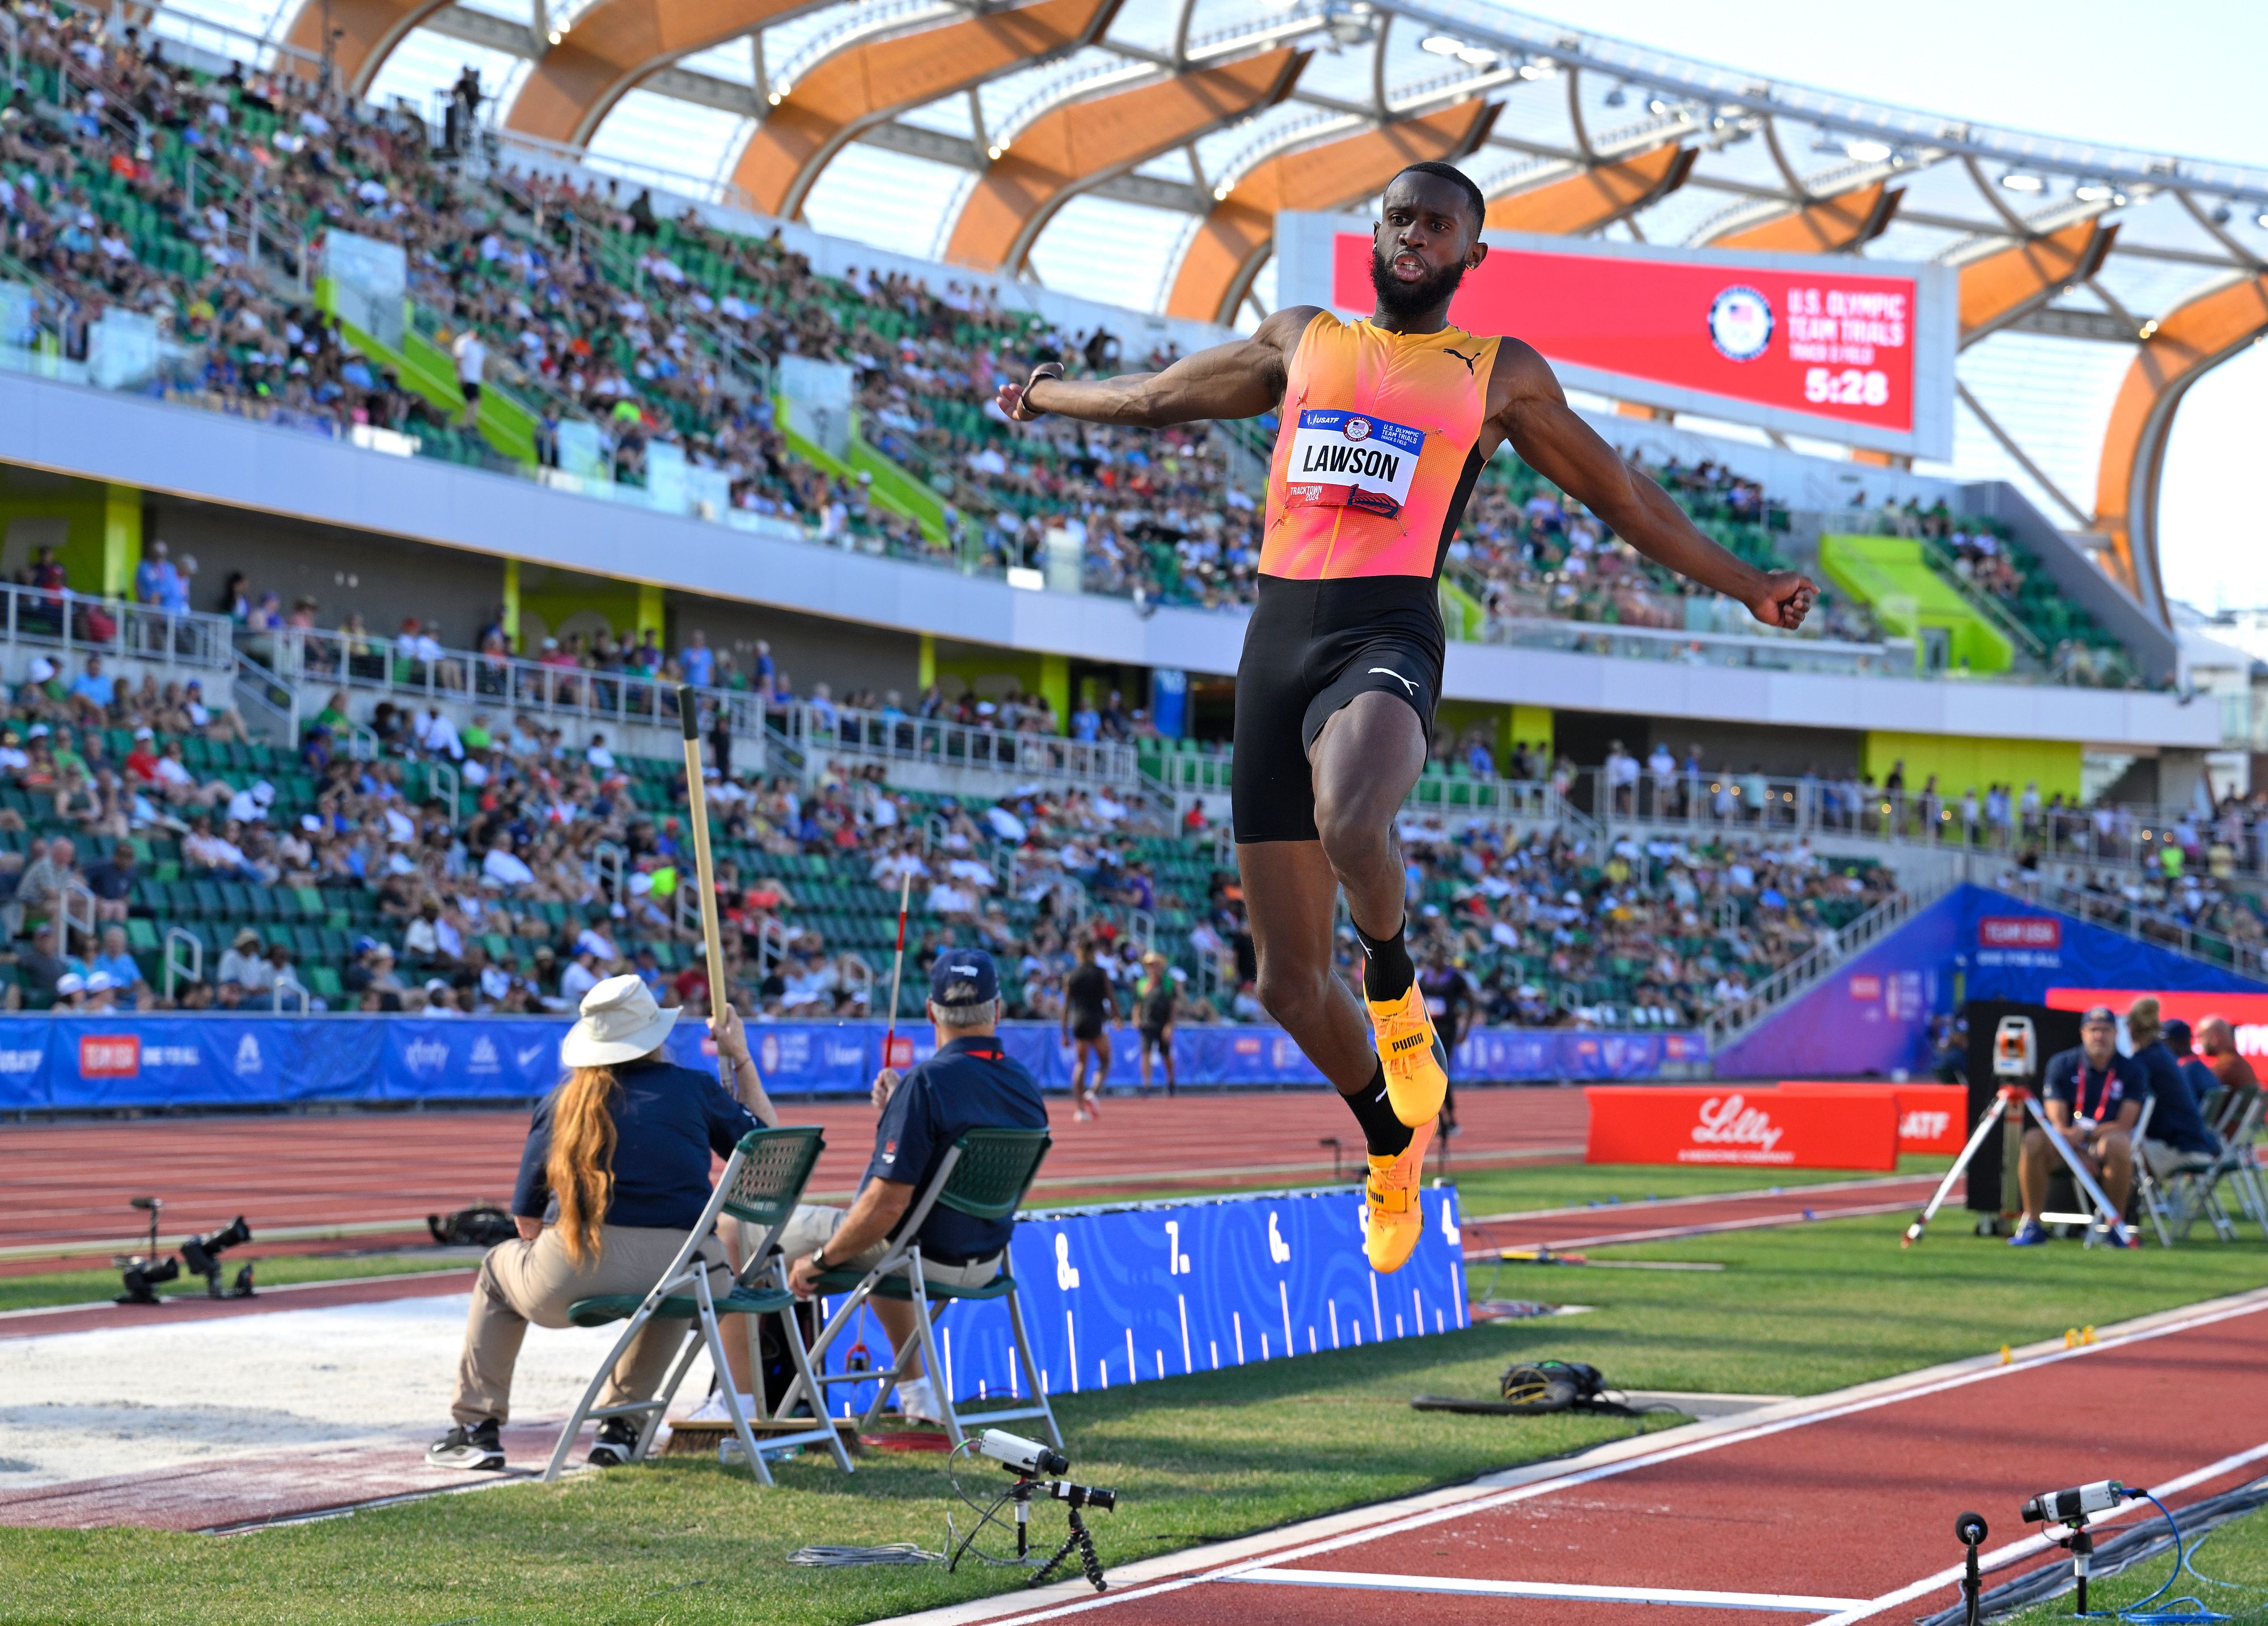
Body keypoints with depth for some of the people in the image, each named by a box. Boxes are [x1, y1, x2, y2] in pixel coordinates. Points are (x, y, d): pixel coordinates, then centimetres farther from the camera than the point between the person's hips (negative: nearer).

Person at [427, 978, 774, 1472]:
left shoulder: (561, 1101, 13)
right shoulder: (694, 1088, 9)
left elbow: (527, 1221, 15)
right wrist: (741, 1060, 31)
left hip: (572, 1278, 0)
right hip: (682, 1280, 0)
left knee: (499, 1268, 33)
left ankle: (477, 1427, 28)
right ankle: (622, 1424, 34)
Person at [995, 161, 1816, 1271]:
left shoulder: (1501, 375, 14)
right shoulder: (1301, 340, 21)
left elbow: (1622, 496, 22)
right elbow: (1159, 398, 36)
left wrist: (1744, 586, 22)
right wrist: (1053, 397, 49)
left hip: (1386, 636, -3)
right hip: (1278, 636, 3)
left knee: (1351, 821, -40)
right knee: (1290, 982, 3)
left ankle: (1397, 996, -8)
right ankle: (1393, 1138, 30)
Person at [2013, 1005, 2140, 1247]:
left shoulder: (2132, 1070, -1)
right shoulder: (2062, 1065, 1)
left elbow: (2124, 1126, -9)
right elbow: (2058, 1124, -6)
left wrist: (2084, 1133, -24)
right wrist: (2080, 1156, -22)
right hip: (2068, 1148, 1)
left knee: (2117, 1143, -37)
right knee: (2032, 1140, -29)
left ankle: (2116, 1227, -23)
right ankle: (2032, 1225, -21)